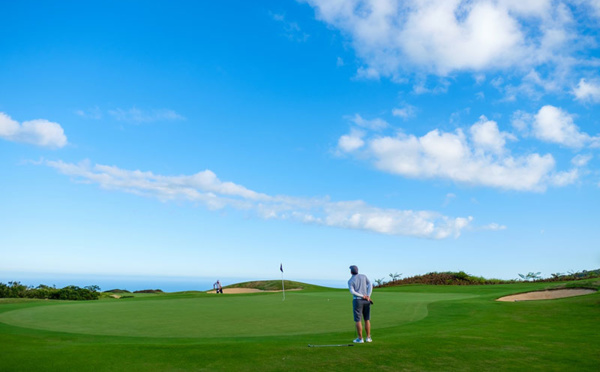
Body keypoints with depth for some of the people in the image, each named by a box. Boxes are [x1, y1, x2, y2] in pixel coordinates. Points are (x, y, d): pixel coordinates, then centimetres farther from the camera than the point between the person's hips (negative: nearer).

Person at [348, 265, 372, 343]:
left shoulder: (350, 281, -4)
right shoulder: (364, 276, 8)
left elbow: (352, 292, -19)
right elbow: (370, 285, -4)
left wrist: (363, 296, -14)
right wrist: (368, 296, -10)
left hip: (357, 301, -4)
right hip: (366, 301, 4)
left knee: (357, 320, 3)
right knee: (367, 319, 12)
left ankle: (360, 338, 3)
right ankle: (368, 337, 12)